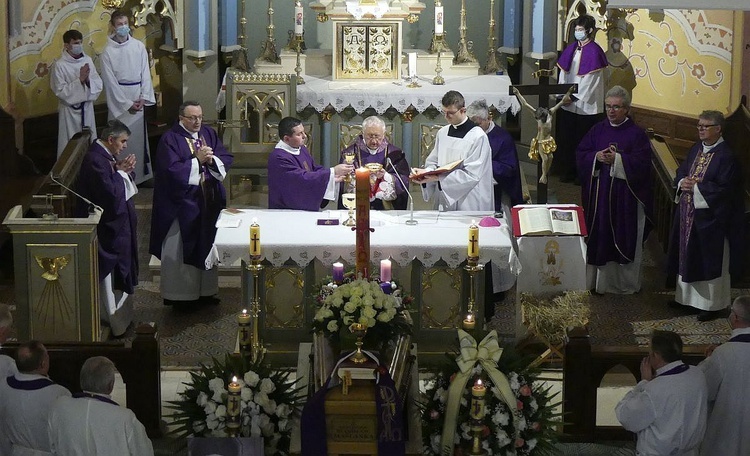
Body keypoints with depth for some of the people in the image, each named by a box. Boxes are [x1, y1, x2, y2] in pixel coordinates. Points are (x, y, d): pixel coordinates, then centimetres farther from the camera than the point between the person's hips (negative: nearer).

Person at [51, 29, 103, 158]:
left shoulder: (87, 60, 0)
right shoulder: (60, 65, -14)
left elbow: (98, 84, 1)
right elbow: (60, 91, -18)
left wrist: (88, 80, -19)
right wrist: (79, 80, -24)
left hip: (87, 107, 5)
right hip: (70, 110, -5)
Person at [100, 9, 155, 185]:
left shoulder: (139, 46, 2)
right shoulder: (108, 51, -6)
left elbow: (145, 73, 4)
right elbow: (110, 81, -7)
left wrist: (143, 98, -6)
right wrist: (127, 104, -10)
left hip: (138, 97, 3)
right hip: (119, 98, -3)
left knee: (139, 136, 6)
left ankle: (140, 174, 14)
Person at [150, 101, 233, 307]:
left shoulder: (209, 134, 8)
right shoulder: (170, 139, -10)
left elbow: (227, 159, 4)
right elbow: (172, 169, -20)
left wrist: (212, 159, -16)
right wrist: (197, 160, -20)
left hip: (209, 201, 6)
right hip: (182, 203, -6)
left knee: (207, 247, 14)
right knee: (181, 250, 1)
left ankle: (205, 291, 25)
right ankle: (180, 294, 9)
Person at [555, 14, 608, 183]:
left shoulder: (594, 51, -11)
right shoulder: (571, 48, 9)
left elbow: (590, 80, -14)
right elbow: (563, 72, 10)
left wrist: (574, 97, -15)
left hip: (586, 105, -6)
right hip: (568, 104, 6)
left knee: (583, 142, 1)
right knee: (566, 138, 9)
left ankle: (584, 174, 11)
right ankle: (568, 171, 20)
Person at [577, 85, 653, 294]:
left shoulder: (637, 134, -5)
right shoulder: (597, 130, 8)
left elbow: (641, 162, -14)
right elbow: (581, 154, 5)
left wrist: (617, 159, -23)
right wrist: (597, 157, -14)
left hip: (625, 197, -4)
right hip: (599, 193, 4)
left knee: (625, 238, 3)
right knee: (599, 236, 7)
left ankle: (626, 282, 14)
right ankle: (599, 278, 19)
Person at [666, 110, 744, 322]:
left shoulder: (726, 156, -16)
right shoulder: (696, 149, 9)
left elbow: (724, 188, -20)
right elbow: (681, 171, 16)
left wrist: (695, 187, -19)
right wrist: (683, 182, -6)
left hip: (710, 217, -8)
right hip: (688, 212, 8)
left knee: (711, 261, 1)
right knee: (688, 256, 16)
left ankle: (713, 304, 12)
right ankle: (687, 296, 29)